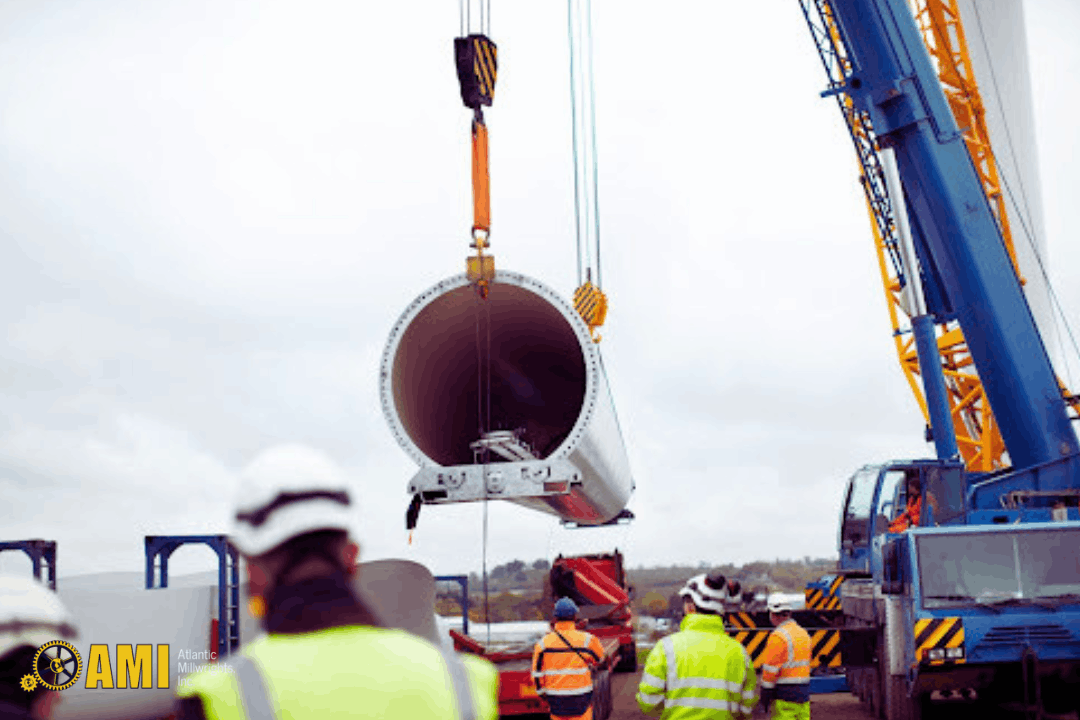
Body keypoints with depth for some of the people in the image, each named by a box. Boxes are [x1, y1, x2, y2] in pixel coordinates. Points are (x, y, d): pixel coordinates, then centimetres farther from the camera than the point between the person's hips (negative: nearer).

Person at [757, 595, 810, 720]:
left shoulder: (778, 637, -14)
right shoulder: (803, 633, 13)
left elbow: (770, 670, -14)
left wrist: (764, 700, -8)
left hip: (785, 695, -8)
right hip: (804, 695, 8)